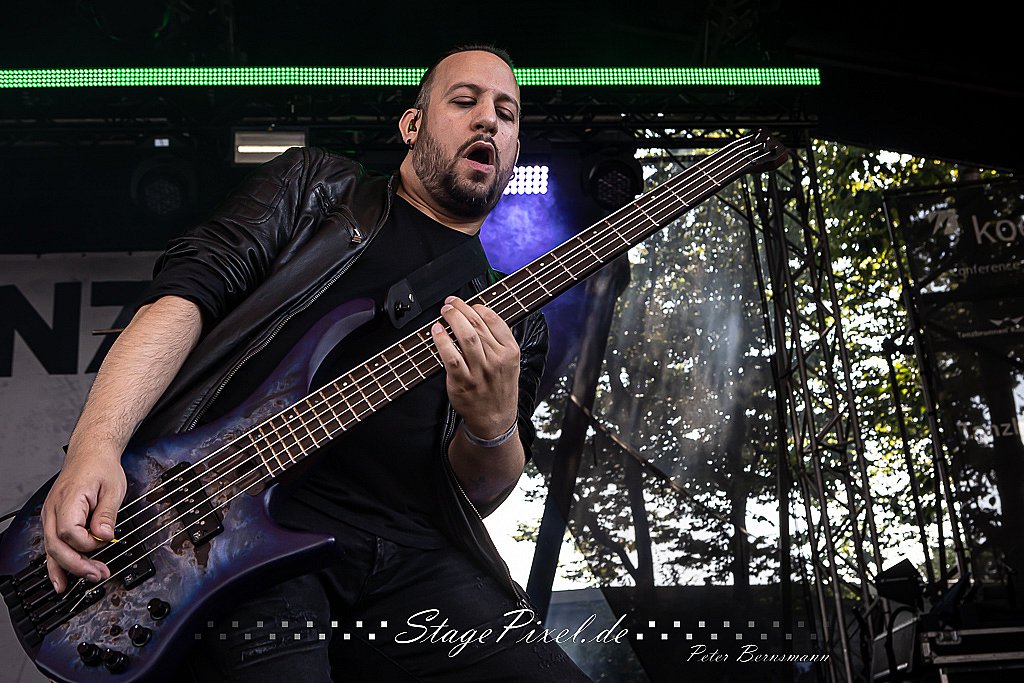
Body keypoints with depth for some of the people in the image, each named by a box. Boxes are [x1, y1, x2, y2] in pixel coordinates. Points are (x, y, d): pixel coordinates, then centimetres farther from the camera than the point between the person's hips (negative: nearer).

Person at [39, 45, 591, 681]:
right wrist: (96, 445, -15)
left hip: (410, 552, 3)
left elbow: (480, 493, 10)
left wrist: (494, 427, -15)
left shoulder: (519, 323, 19)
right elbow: (188, 291, 1)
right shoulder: (315, 185, 14)